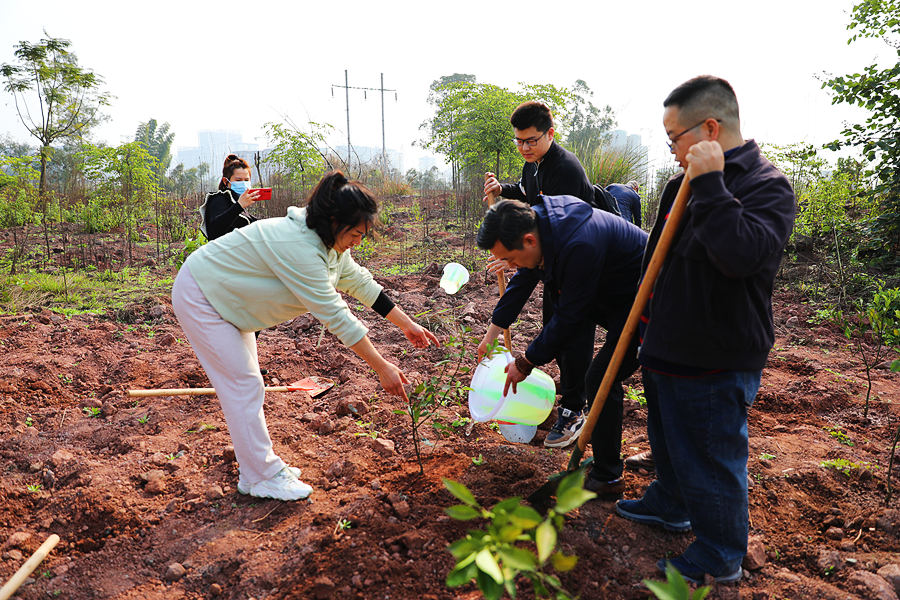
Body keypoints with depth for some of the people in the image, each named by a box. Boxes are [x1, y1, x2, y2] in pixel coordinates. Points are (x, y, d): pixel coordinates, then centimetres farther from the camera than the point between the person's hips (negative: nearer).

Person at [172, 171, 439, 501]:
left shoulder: (329, 242, -6)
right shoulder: (299, 248, -36)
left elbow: (361, 283, 4)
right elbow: (335, 316, -34)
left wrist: (407, 324, 5)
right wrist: (382, 368, -28)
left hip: (225, 297, 10)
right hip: (198, 297, -10)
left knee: (245, 383, 13)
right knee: (243, 385, -8)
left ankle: (259, 464, 25)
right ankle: (261, 477, 4)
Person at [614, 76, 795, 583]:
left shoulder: (767, 186, -18)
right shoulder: (687, 184, 7)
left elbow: (744, 255, -37)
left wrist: (710, 184, -31)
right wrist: (650, 315, 22)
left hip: (717, 362, -8)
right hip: (669, 347, 8)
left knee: (711, 457, 8)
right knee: (669, 441, 26)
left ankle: (721, 558, 29)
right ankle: (669, 505, 51)